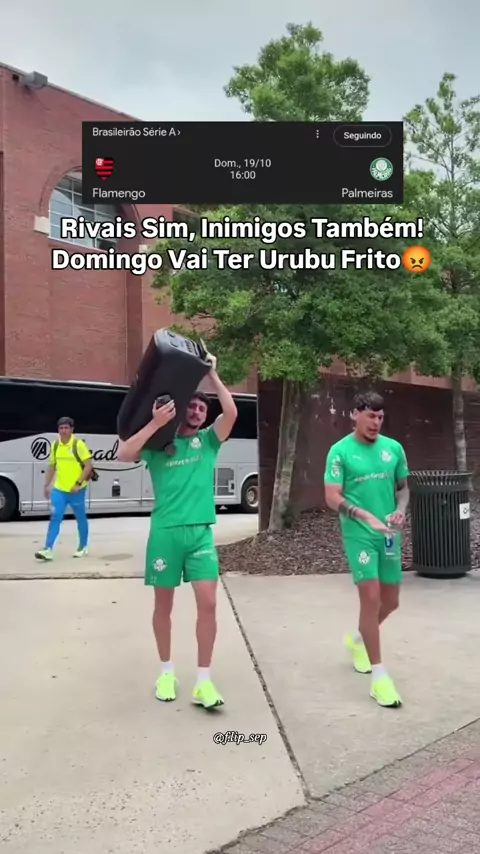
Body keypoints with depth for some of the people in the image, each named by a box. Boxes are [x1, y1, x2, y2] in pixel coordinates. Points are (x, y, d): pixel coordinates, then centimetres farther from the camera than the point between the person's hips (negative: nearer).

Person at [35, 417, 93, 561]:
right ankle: (48, 550, -6)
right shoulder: (56, 445, 5)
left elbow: (89, 465, -12)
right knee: (55, 518, -3)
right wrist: (47, 485, 14)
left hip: (76, 490, -4)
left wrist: (78, 483, -17)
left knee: (81, 519, 11)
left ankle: (83, 547, 26)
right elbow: (52, 466, 16)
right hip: (59, 489, 4)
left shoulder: (78, 444, -11)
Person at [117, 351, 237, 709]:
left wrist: (212, 374, -6)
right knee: (164, 604, 9)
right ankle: (167, 671, 26)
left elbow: (232, 413, -7)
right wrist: (155, 424, -16)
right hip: (164, 532, -1)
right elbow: (124, 455, -12)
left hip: (201, 532, 1)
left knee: (208, 602, -7)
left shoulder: (208, 440, 9)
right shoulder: (159, 444, 5)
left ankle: (204, 680, 2)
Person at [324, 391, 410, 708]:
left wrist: (401, 510, -8)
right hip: (359, 534, -5)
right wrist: (366, 516, -24)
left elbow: (403, 487, 14)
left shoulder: (394, 448, 5)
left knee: (391, 600, 12)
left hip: (389, 534, 5)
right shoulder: (340, 451, -7)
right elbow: (332, 497, -11)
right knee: (371, 598, -11)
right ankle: (379, 676, -2)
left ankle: (358, 639, 42)